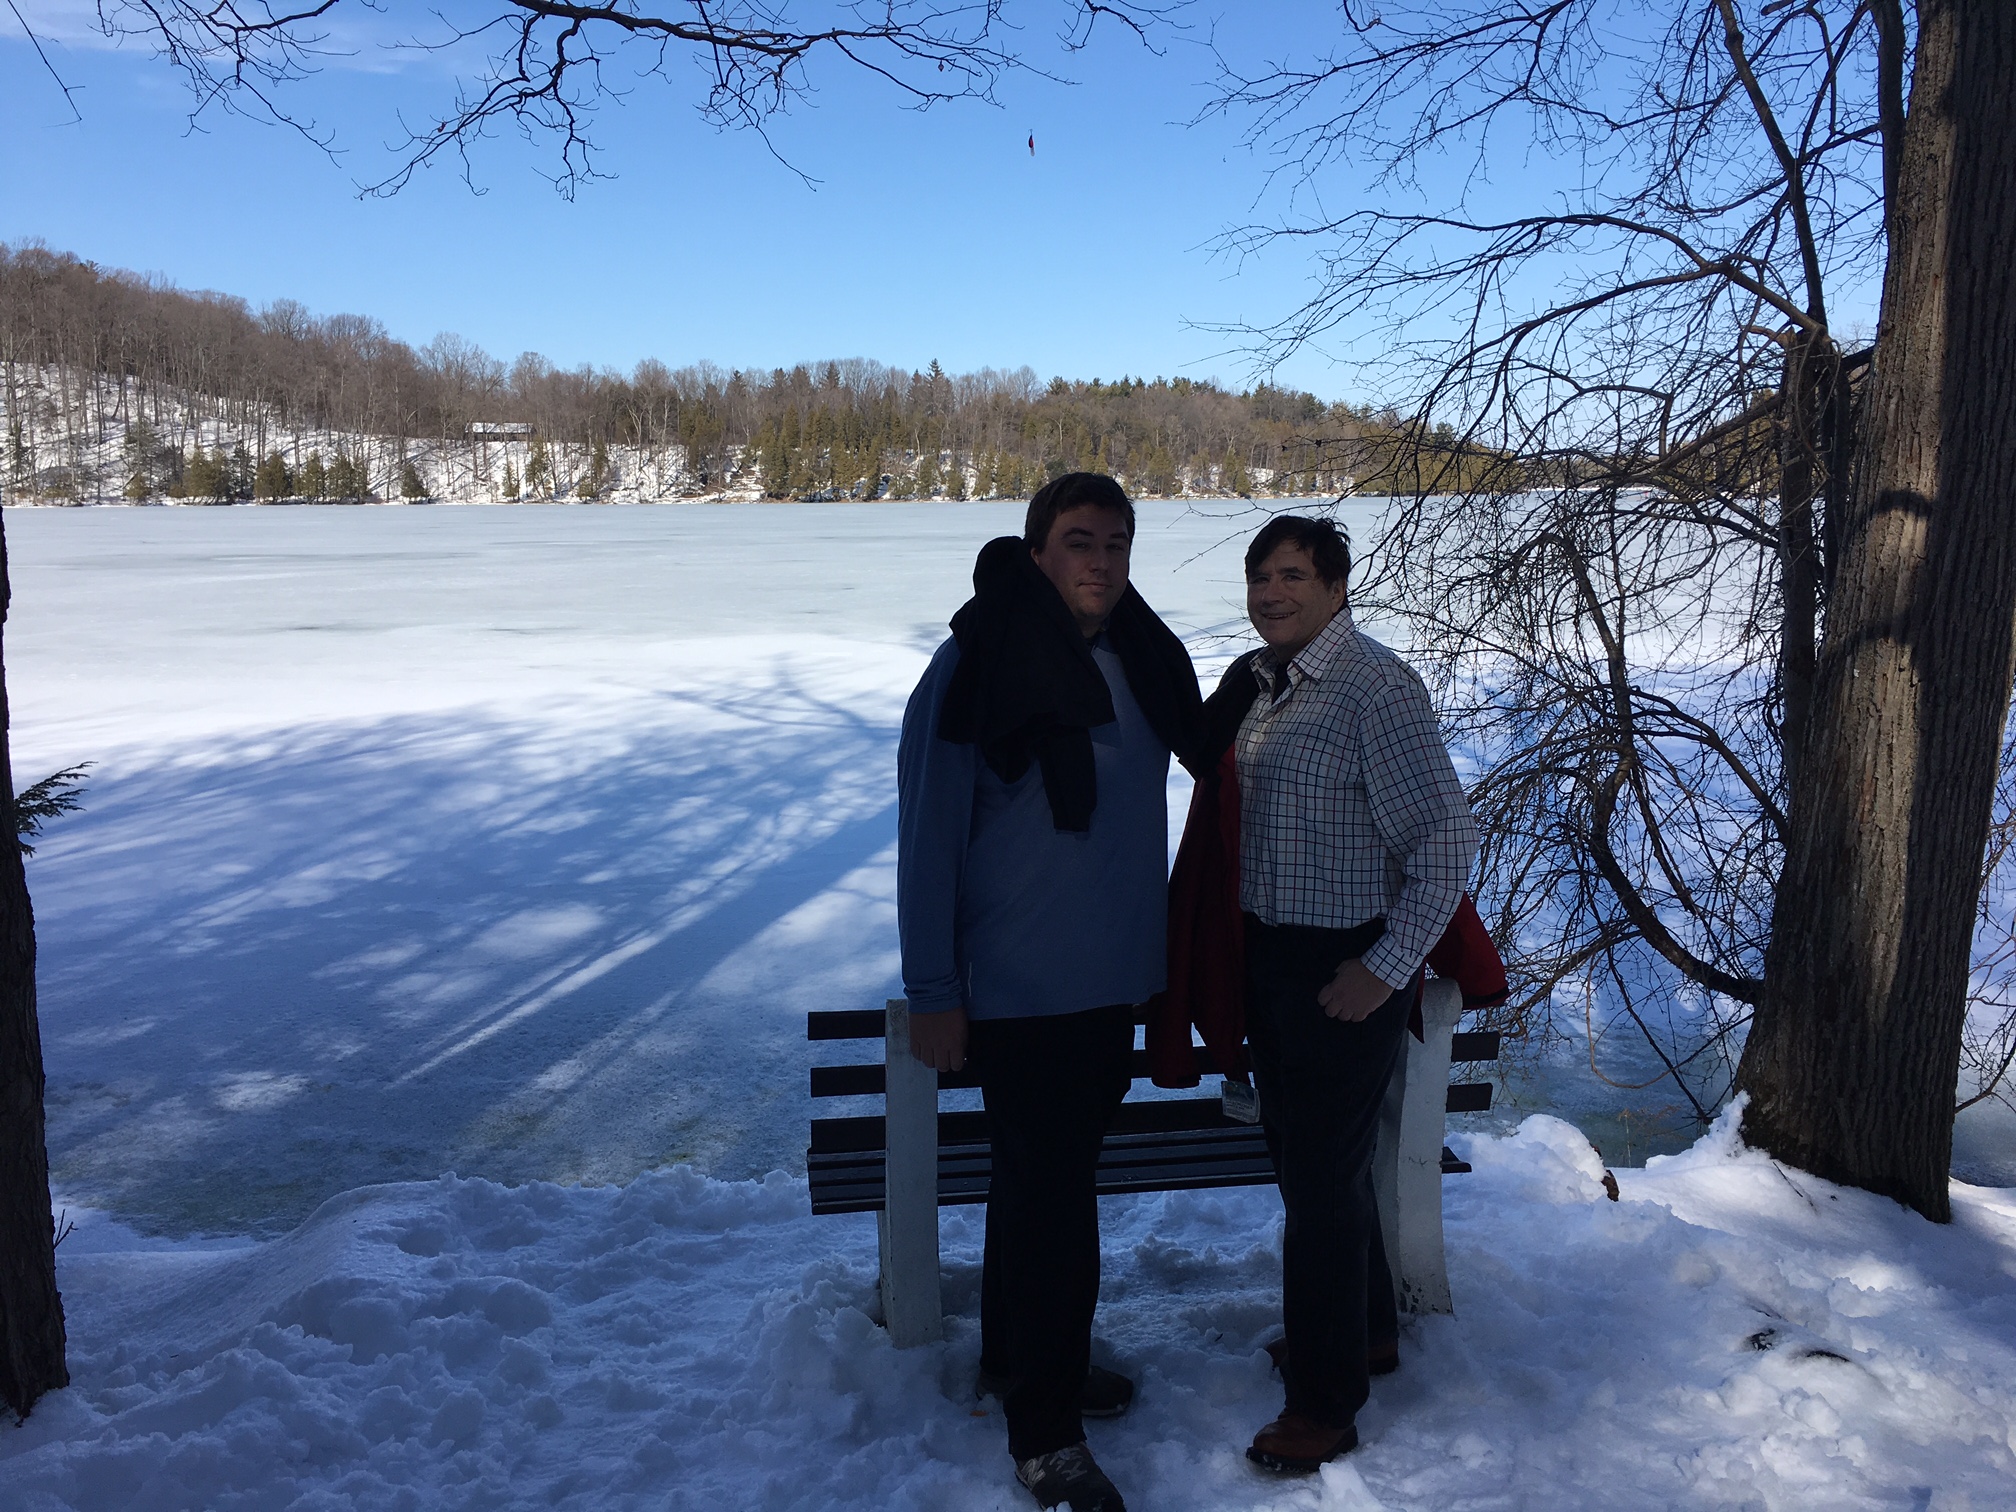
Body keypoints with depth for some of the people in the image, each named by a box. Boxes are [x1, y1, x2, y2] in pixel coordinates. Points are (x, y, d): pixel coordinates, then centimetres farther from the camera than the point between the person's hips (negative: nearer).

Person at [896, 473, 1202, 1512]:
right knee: (1049, 1192, 0)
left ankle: (1022, 1361, 39)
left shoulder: (1141, 656, 3)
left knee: (1049, 1179, 19)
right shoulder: (978, 661, -15)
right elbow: (927, 835, -14)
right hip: (1018, 989, -6)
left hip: (1112, 983, 6)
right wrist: (933, 994, -15)